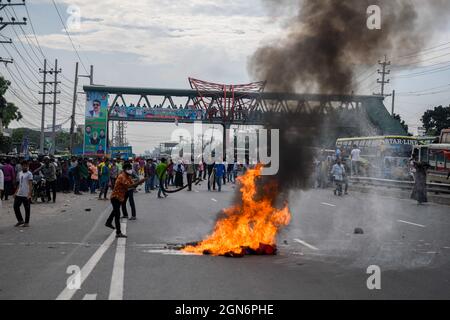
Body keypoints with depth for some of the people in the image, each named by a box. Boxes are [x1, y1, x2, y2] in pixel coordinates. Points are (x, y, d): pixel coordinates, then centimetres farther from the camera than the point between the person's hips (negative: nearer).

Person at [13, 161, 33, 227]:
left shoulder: (29, 174, -8)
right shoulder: (20, 173, 14)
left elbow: (30, 185, -13)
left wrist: (29, 194, -20)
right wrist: (16, 192, 15)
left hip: (26, 195, -7)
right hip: (19, 194, 7)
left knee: (27, 209, 2)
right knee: (16, 207, 6)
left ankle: (27, 222, 11)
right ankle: (20, 220, 20)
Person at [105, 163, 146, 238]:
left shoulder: (128, 177, 5)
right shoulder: (122, 177, -24)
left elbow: (133, 185, -3)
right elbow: (129, 186, -37)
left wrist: (138, 183, -24)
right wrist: (139, 182, -40)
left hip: (120, 197, 10)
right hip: (115, 197, -10)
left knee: (115, 211, 29)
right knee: (117, 215, -11)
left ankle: (108, 222, 52)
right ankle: (118, 233, -12)